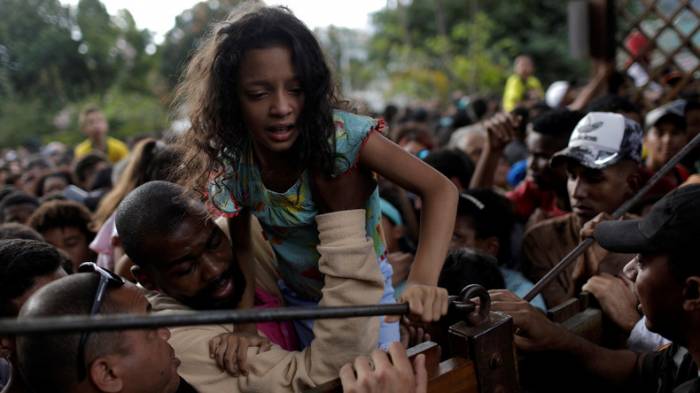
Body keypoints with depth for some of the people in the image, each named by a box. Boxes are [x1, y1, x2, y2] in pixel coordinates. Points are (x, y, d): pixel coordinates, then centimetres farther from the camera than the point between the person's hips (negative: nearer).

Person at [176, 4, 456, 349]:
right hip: (293, 300, 3)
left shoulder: (342, 134, -31)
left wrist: (422, 282, -50)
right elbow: (243, 247, -6)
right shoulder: (231, 164, -20)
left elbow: (440, 189, -36)